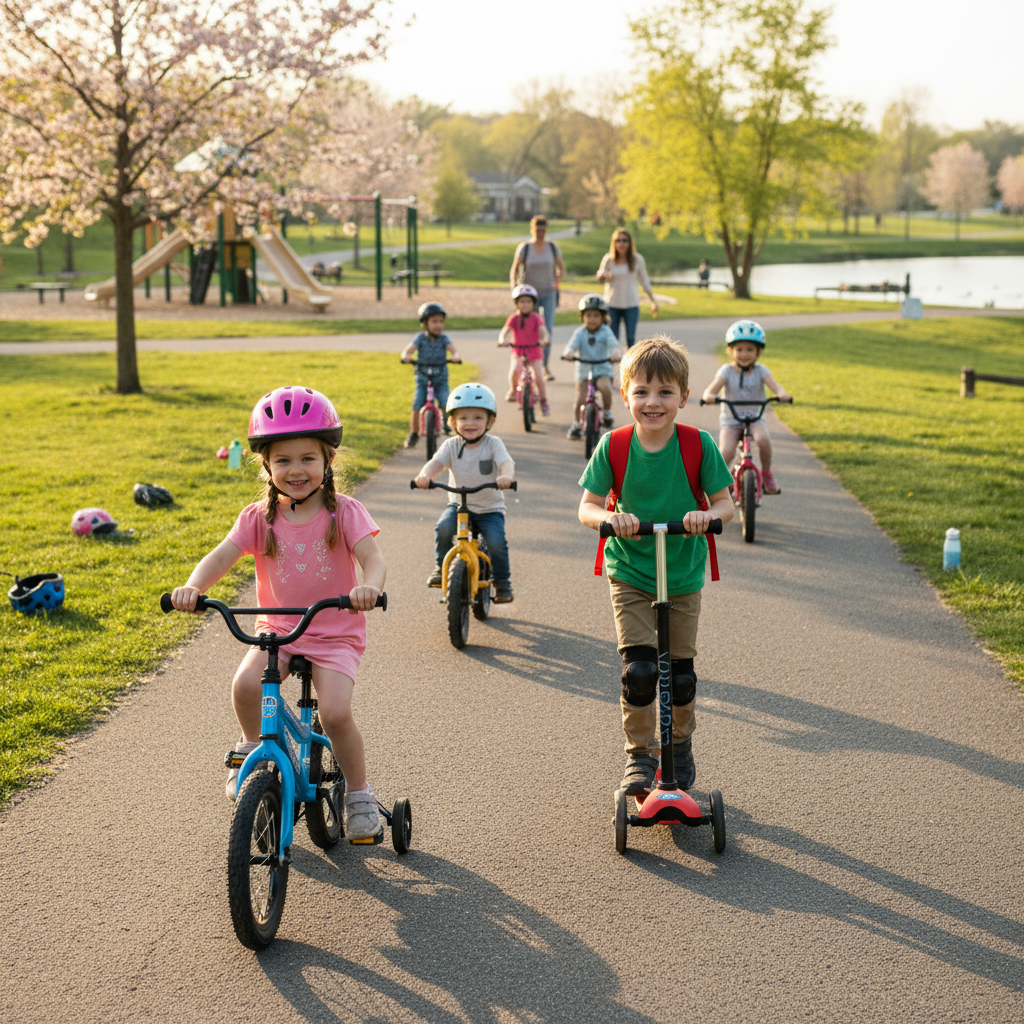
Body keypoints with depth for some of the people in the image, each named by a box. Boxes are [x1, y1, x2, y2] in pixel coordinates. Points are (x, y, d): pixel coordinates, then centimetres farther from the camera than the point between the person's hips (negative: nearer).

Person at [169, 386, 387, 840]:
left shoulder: (343, 512, -7)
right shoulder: (259, 518, -2)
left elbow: (372, 556, -21)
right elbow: (221, 556, -14)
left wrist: (369, 586, -45)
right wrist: (193, 586, -36)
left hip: (335, 634, -2)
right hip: (276, 630, 2)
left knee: (335, 712, -22)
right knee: (245, 685, -27)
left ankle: (358, 795, 3)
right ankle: (253, 748, 4)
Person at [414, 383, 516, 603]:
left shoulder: (493, 444, -8)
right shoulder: (451, 445, -3)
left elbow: (506, 462, -25)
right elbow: (437, 462, -19)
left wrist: (505, 476, -50)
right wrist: (425, 475, -43)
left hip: (490, 508, -2)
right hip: (459, 504, 2)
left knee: (496, 542, -23)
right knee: (443, 528, -26)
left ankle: (502, 583, 2)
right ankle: (441, 566, 0)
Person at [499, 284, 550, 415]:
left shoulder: (536, 318, -4)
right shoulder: (514, 318, -3)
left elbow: (543, 331, -18)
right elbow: (504, 332, -15)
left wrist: (544, 340, -41)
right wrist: (502, 340, -38)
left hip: (534, 350, 0)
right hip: (518, 350, 0)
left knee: (538, 377, -13)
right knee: (514, 369, -30)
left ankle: (544, 403, 5)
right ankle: (512, 390, -2)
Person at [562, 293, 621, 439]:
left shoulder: (606, 331, -5)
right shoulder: (580, 333, -3)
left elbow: (613, 344, -19)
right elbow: (572, 345, -18)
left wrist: (616, 353, -42)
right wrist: (568, 353, -41)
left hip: (603, 369, -2)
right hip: (583, 369, 2)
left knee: (604, 387, -32)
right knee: (580, 399, -6)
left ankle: (607, 412, -6)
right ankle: (576, 425, 18)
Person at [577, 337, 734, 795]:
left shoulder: (699, 446, -11)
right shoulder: (613, 447, -10)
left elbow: (725, 504, -5)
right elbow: (587, 507, -6)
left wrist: (706, 515, -28)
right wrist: (610, 517, -29)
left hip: (683, 577, 1)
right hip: (629, 573, -1)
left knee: (681, 673, 8)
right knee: (638, 669, -12)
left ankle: (681, 742, 36)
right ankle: (640, 755, 8)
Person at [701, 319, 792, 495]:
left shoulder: (760, 370, -2)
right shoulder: (727, 370, -4)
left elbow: (773, 384, -19)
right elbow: (713, 387, -19)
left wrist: (782, 393, -43)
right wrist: (709, 395, -44)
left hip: (755, 417, 0)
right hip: (730, 420, 0)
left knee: (763, 439, -32)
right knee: (726, 452, -26)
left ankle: (766, 473, -6)